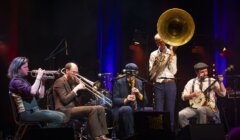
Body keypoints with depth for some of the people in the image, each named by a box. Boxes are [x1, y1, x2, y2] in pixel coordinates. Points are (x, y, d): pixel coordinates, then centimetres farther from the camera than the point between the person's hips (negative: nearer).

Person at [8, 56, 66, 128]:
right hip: (27, 113, -9)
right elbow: (32, 91, -27)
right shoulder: (15, 81, -8)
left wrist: (42, 81, 8)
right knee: (58, 118, -20)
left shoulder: (24, 80, 20)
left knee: (61, 116, -2)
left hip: (35, 110, 9)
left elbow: (40, 95, 19)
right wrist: (38, 77, -16)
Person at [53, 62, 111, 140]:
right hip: (66, 110, -9)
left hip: (74, 107, 9)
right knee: (92, 109, -27)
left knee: (100, 109, -5)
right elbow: (65, 100, -18)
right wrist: (76, 89, -16)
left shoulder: (73, 81, 19)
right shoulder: (60, 82, -7)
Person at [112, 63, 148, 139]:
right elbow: (115, 100, -8)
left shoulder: (140, 83, 11)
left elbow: (145, 101, 8)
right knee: (127, 109, -38)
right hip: (120, 109, -4)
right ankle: (130, 136, -33)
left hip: (136, 110, 4)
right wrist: (125, 100, -26)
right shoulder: (119, 82, 0)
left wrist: (139, 94, -12)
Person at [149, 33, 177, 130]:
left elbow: (173, 71, 1)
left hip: (170, 84, 0)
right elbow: (151, 73, 3)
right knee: (158, 111, -4)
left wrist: (171, 58, -8)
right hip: (158, 85, 0)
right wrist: (155, 63, -14)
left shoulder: (171, 53, 9)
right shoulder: (154, 54, 9)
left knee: (170, 111, 0)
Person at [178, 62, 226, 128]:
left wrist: (220, 82, -18)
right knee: (181, 115, -24)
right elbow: (184, 97, 7)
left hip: (209, 108, -2)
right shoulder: (191, 82, 8)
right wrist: (192, 95, -10)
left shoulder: (212, 81, 3)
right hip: (194, 107, 2)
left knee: (201, 109, -37)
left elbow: (223, 94, -5)